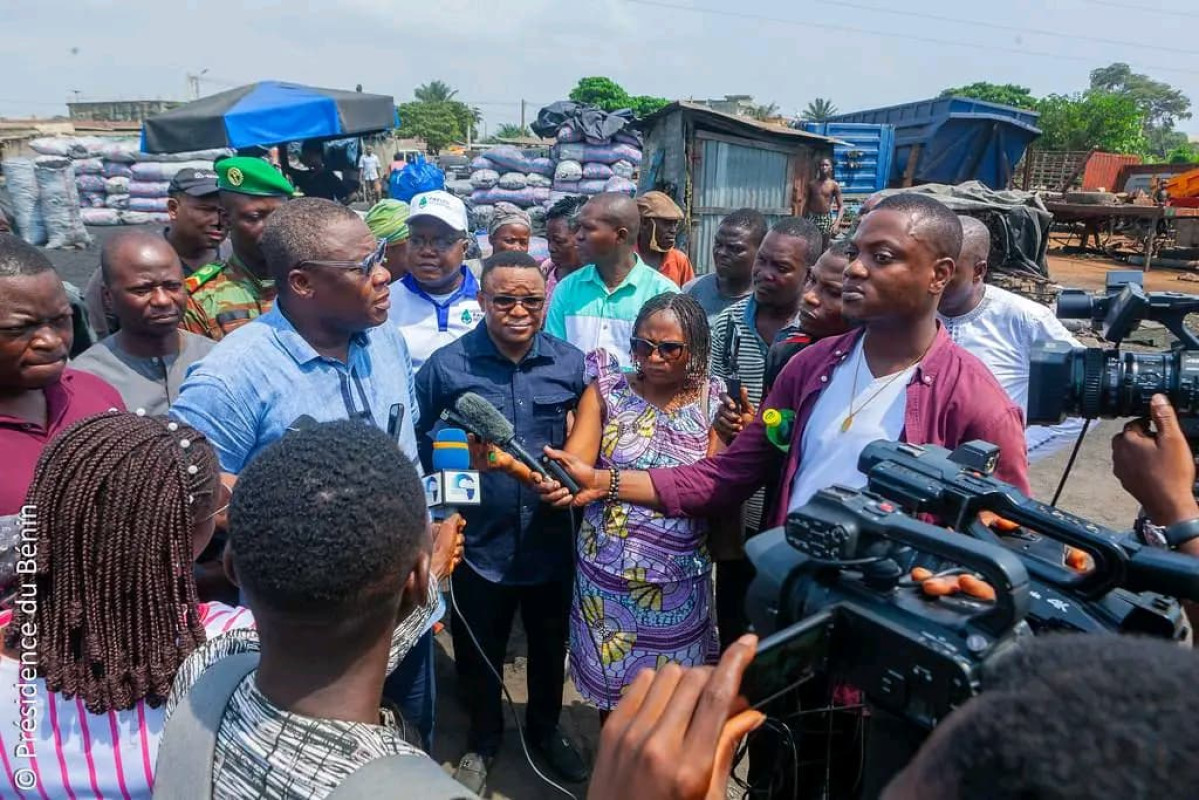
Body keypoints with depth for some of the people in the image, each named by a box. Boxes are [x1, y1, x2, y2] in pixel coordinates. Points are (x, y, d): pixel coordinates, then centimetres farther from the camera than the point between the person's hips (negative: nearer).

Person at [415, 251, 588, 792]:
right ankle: (483, 739, 47)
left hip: (551, 540, 2)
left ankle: (544, 728, 50)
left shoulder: (571, 364, -5)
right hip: (480, 542, -1)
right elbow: (421, 449, -5)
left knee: (550, 645, 23)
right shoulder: (446, 366, -11)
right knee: (478, 652, 19)